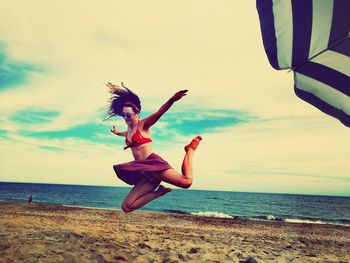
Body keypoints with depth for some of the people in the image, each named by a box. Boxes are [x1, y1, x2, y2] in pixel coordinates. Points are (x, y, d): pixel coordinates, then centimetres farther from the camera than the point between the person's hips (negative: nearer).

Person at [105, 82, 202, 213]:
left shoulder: (143, 125, 2)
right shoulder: (129, 130, 22)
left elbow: (158, 114, -19)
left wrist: (172, 100, -38)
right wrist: (117, 133, 73)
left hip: (153, 163, -7)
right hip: (143, 171, 7)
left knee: (186, 182, -28)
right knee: (126, 207, -6)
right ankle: (158, 191, 6)